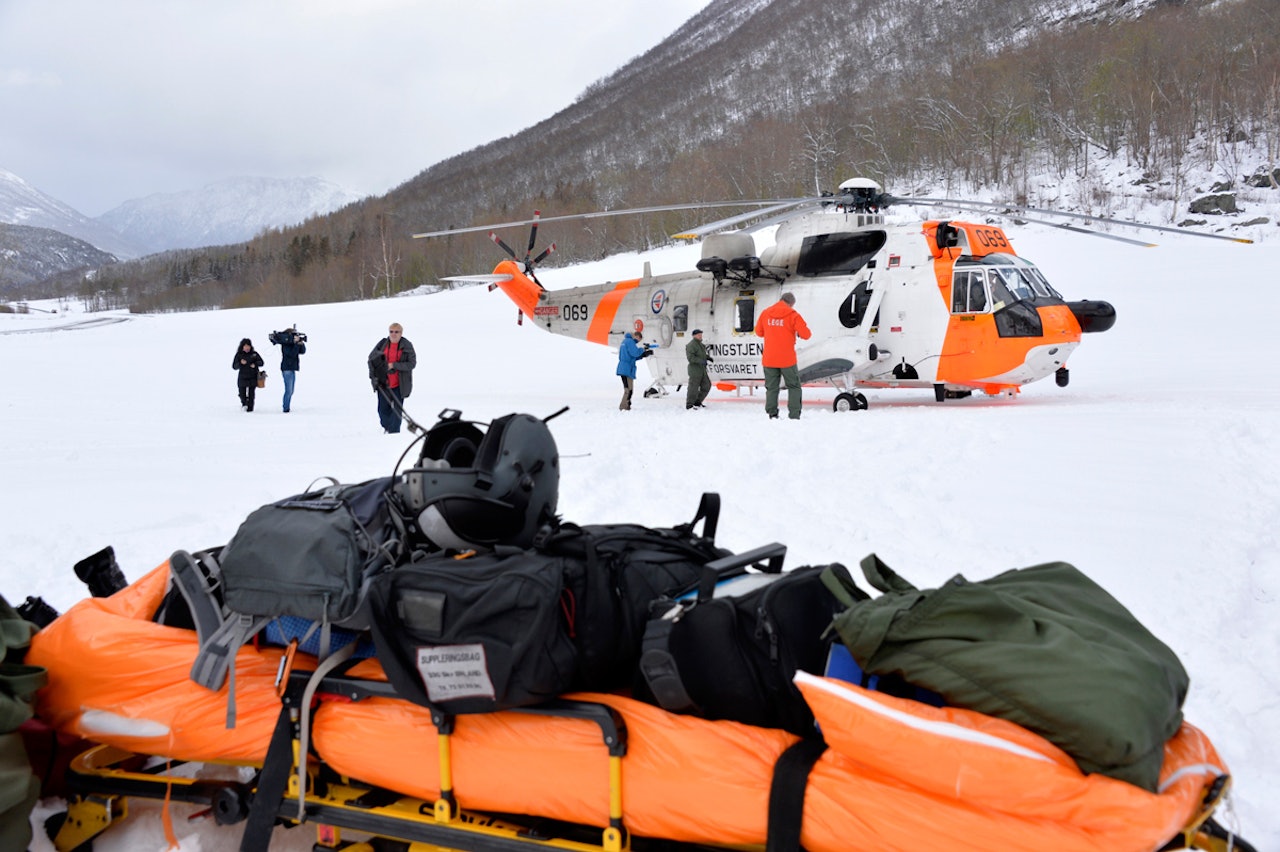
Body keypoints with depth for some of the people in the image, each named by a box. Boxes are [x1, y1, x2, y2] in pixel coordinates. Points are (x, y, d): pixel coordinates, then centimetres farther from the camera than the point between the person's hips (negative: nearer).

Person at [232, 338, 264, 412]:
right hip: (242, 378, 0)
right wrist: (240, 363, -19)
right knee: (242, 394, -1)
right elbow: (234, 366, 0)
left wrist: (255, 364, -14)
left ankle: (250, 408, 7)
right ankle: (244, 404, 25)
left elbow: (261, 362, 5)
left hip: (252, 378, 0)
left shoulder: (254, 354, 5)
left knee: (251, 394, -3)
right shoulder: (239, 355, 3)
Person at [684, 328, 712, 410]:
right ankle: (689, 406, 3)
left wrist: (708, 357, 9)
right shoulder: (691, 345, -14)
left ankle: (697, 403, 21)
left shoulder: (700, 345, 17)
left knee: (706, 386, 10)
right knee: (693, 388, -6)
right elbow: (690, 358, -22)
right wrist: (701, 361, -29)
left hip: (702, 370, 9)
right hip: (694, 370, -9)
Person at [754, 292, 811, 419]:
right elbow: (806, 334, -8)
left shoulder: (765, 313, 5)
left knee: (771, 387, 10)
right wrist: (797, 333, 13)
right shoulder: (793, 315, -7)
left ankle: (772, 415, 5)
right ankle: (794, 415, -1)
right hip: (787, 359, -3)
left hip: (769, 359, 3)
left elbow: (758, 332, 15)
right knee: (794, 386, 7)